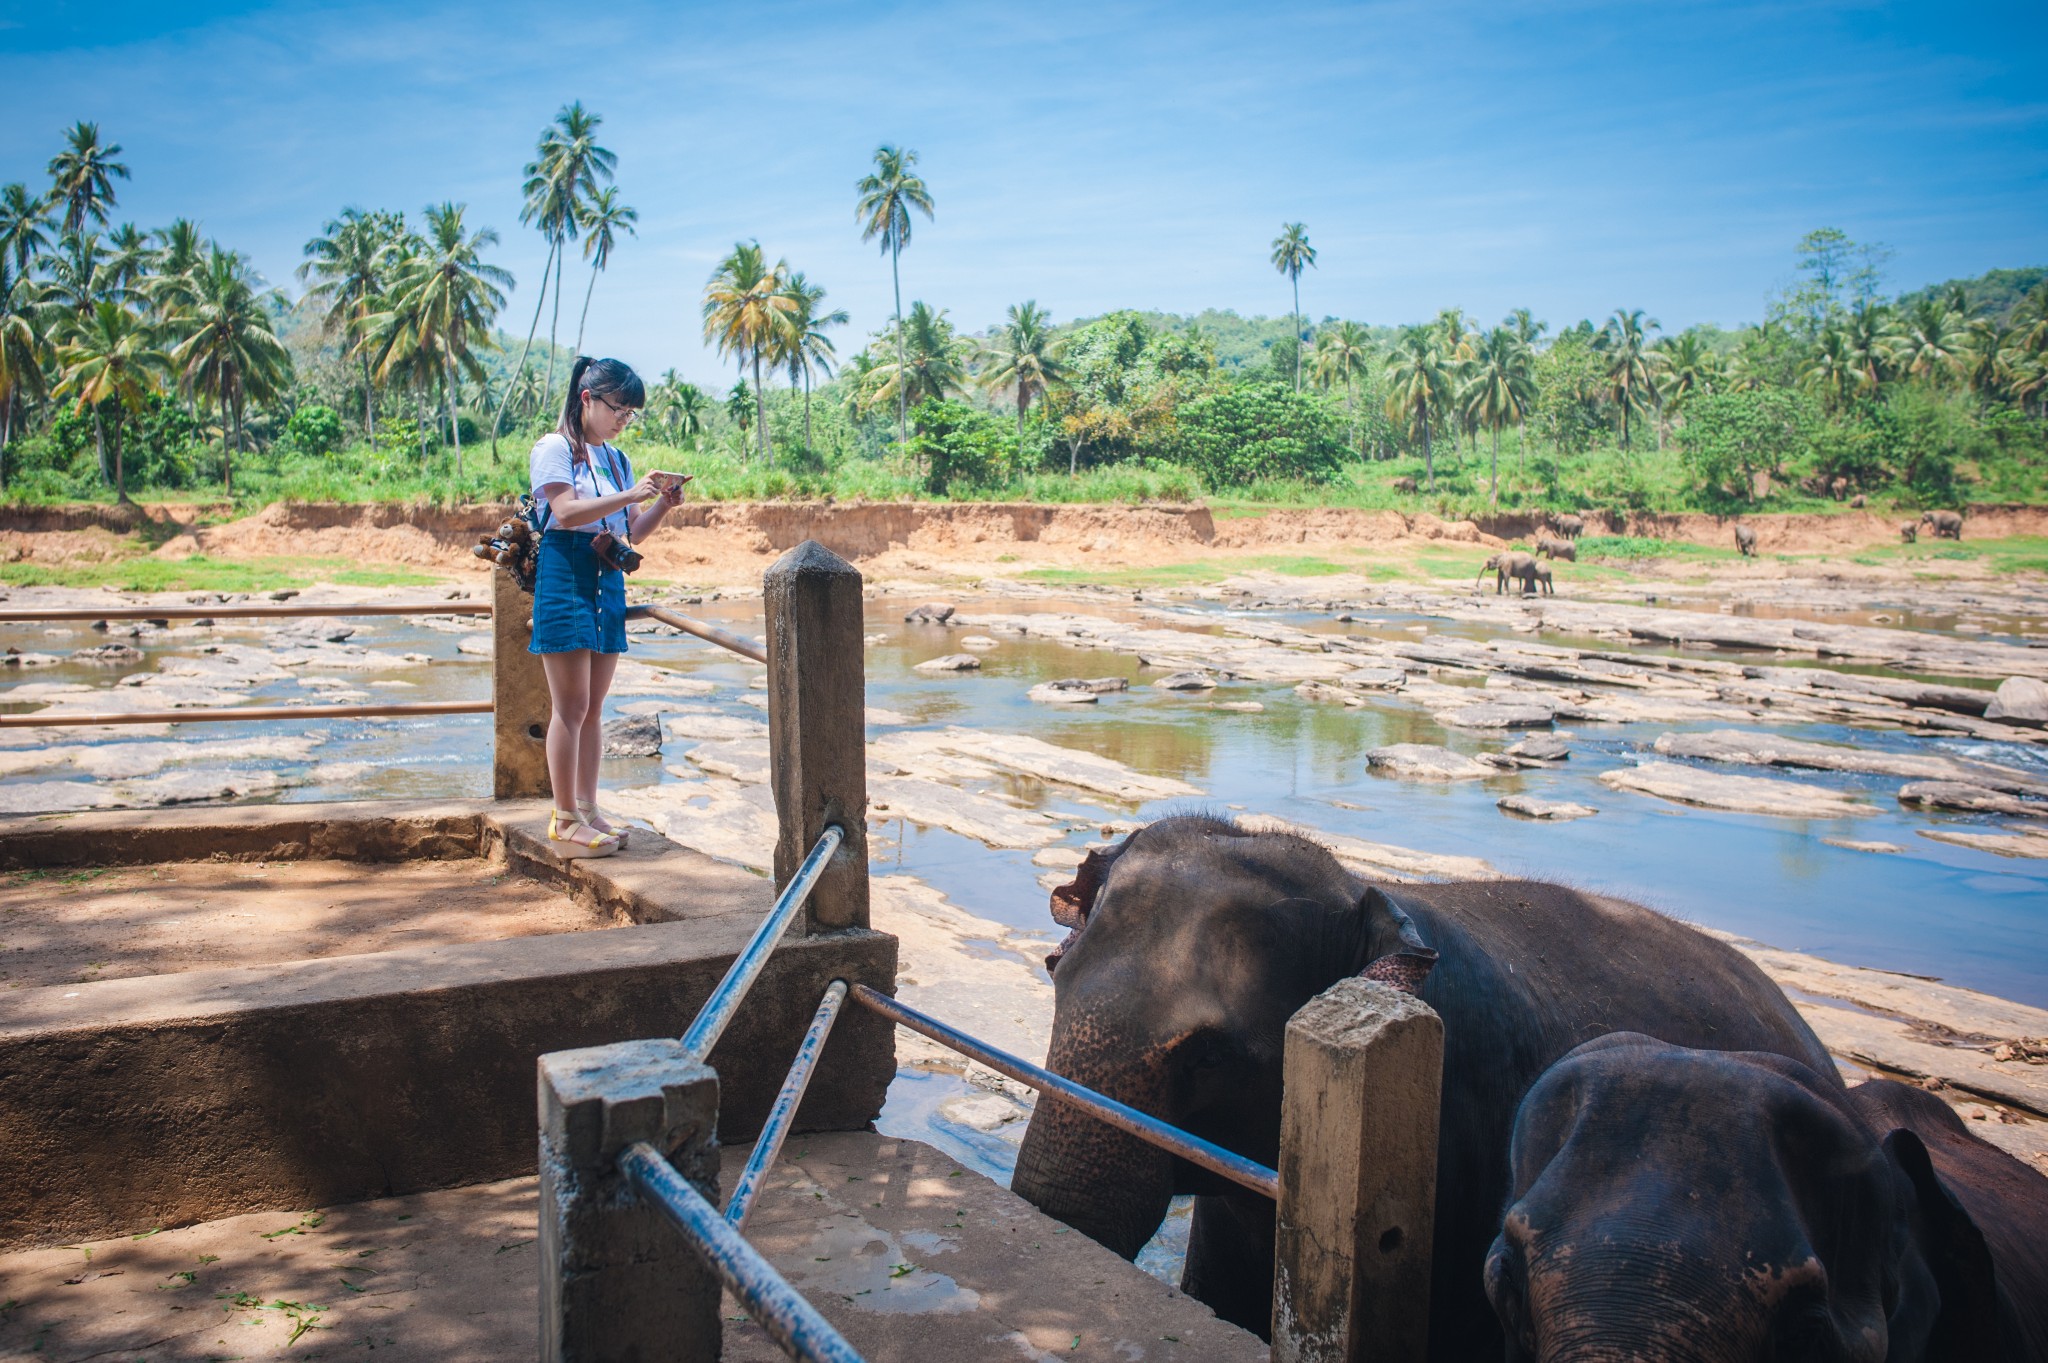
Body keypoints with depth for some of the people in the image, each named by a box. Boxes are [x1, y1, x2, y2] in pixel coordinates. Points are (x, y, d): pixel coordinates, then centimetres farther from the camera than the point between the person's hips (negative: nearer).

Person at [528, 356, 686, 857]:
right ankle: (565, 820, -2)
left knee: (593, 707, 9)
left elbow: (633, 532, 16)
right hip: (566, 577, -7)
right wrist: (629, 495, -22)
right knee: (571, 706, -7)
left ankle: (586, 810, 15)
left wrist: (662, 503, -2)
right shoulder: (554, 448, -4)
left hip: (608, 581, 7)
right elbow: (566, 511, -18)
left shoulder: (616, 458, 16)